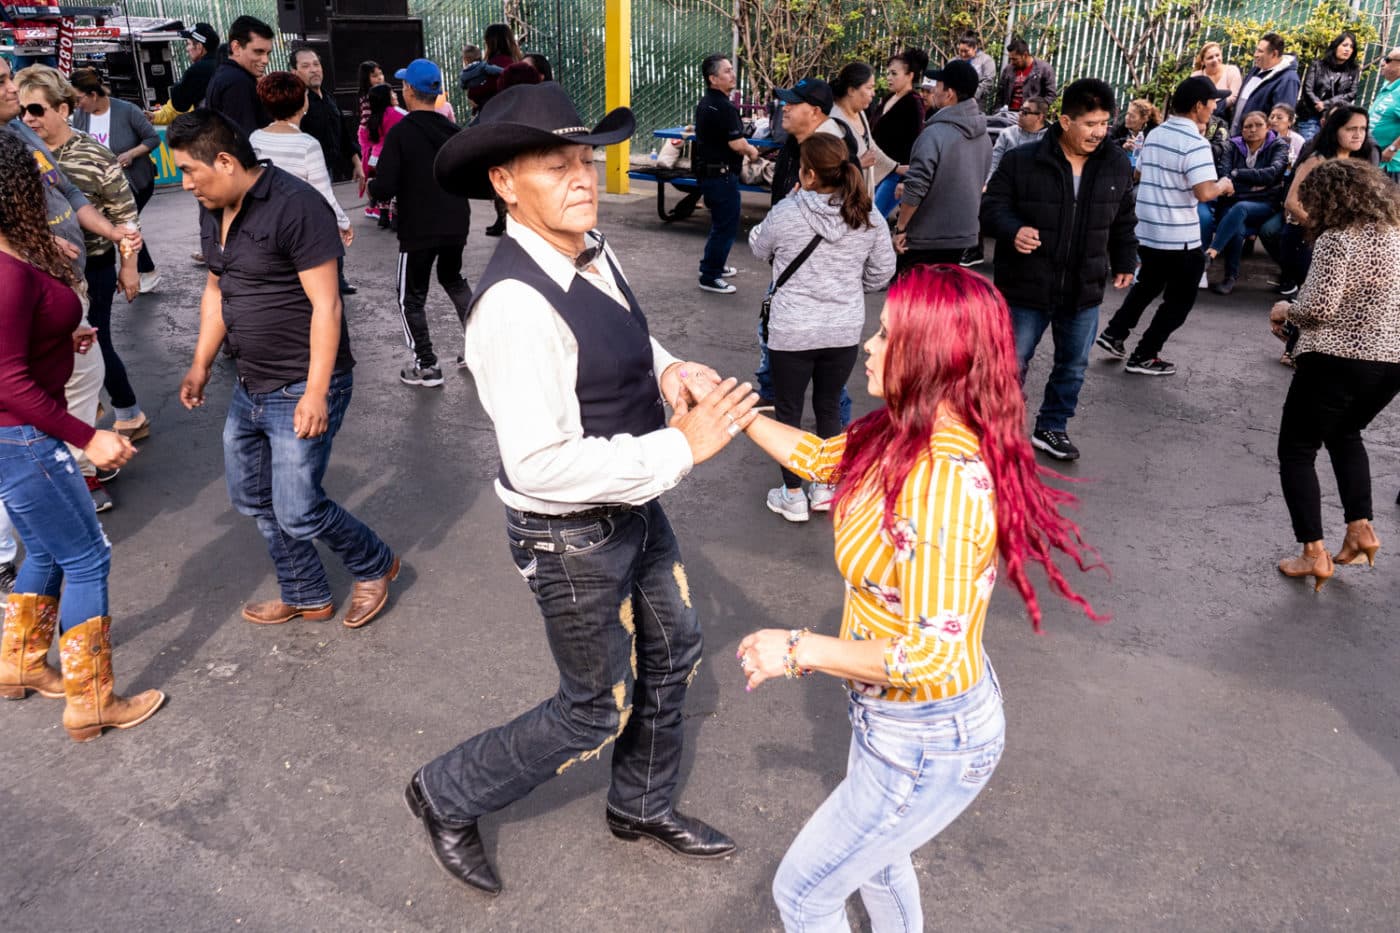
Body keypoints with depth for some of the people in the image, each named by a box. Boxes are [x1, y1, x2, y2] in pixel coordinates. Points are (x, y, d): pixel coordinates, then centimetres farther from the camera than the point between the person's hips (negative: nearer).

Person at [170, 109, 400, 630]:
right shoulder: (213, 213, 8)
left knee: (297, 511, -6)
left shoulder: (296, 206, -18)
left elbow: (325, 304, -21)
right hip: (250, 388, 9)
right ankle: (306, 597, 33)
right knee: (252, 498, 16)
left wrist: (316, 392, -23)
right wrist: (200, 365, 16)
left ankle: (374, 567, 22)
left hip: (302, 389, -9)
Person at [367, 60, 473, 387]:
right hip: (456, 224, 5)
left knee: (412, 296, 9)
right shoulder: (452, 129, 2)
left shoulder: (400, 133, -15)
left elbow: (382, 190, -18)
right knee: (453, 279, 26)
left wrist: (373, 186, 3)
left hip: (418, 229, -5)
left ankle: (426, 366, 9)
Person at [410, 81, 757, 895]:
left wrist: (670, 368, -6)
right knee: (596, 712, 10)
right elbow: (543, 463, -34)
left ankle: (643, 805, 49)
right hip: (572, 535, -9)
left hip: (635, 506, 9)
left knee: (673, 652, 24)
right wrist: (684, 446, -29)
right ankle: (448, 796, 34)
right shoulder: (516, 304, -31)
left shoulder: (593, 252, -3)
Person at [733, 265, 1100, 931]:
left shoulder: (942, 480, -33)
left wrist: (797, 650, -24)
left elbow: (932, 653, -33)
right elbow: (818, 456, 12)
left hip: (929, 742, -8)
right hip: (890, 714, 9)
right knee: (875, 856, 32)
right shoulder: (903, 436, -7)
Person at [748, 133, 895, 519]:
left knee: (789, 411, 11)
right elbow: (882, 271, 4)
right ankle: (826, 488, 29)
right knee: (829, 407, 19)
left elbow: (758, 248, 6)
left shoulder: (786, 213, -14)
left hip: (792, 331, -3)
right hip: (844, 331, 4)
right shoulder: (868, 216, -5)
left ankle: (792, 495, 19)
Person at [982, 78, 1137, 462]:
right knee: (1012, 364, 6)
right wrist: (1013, 230, -27)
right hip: (1027, 287, -4)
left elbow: (1123, 221, 16)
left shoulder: (1117, 165, 2)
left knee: (1073, 366, 16)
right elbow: (992, 207, -8)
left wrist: (1125, 263, 17)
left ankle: (1052, 428, 34)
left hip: (1085, 290, 5)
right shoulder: (1022, 161, -13)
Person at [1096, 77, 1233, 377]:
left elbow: (1140, 173, 21)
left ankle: (1114, 334, 24)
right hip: (1178, 238, -7)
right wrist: (1223, 185, -6)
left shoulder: (1155, 135, 6)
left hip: (1145, 230, 7)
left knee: (1147, 285, 27)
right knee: (1179, 299, 8)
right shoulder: (1195, 144, -17)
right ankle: (1144, 356, 9)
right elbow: (1204, 193, -25)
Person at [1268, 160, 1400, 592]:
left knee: (1297, 452, 8)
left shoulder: (1336, 239, -13)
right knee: (1345, 434, 32)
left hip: (1335, 362, -8)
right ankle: (1361, 528, 23)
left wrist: (1285, 310, -1)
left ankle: (1314, 553, 3)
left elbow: (1318, 307, -22)